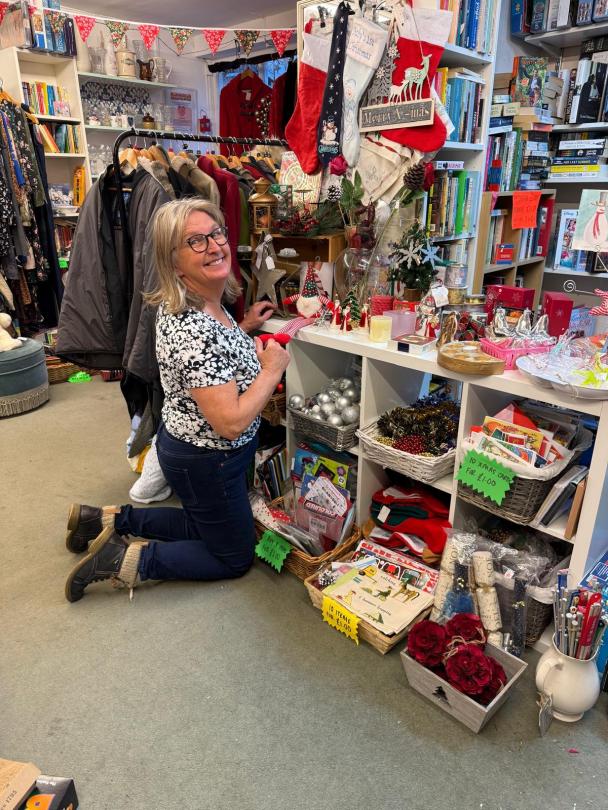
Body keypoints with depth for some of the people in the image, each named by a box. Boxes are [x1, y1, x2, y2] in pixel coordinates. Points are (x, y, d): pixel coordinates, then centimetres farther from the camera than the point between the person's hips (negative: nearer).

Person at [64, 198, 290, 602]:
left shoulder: (198, 304, -2)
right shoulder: (195, 331, -32)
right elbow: (231, 423, -31)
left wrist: (243, 328, 10)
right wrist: (272, 370, -20)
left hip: (186, 444, 9)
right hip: (207, 462, -9)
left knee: (205, 528, 31)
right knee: (236, 557, 13)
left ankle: (107, 521, 27)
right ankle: (128, 560, 8)